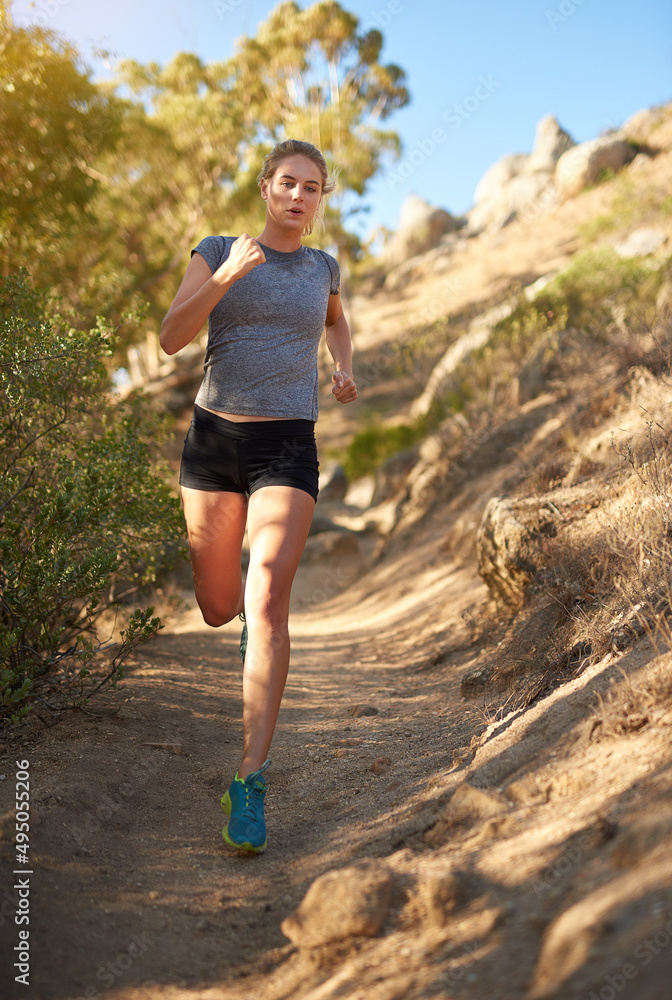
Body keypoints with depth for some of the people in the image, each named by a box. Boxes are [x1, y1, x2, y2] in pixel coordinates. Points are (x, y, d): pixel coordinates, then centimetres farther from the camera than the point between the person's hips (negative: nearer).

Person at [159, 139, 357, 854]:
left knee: (268, 601, -19)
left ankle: (251, 778, -16)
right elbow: (171, 338, -8)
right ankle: (247, 603, 50)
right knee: (216, 609, 10)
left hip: (288, 448, 0)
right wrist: (226, 276, -22)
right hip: (214, 440, 1)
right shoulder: (216, 252, 5)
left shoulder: (321, 266, 12)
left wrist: (344, 369, 15)